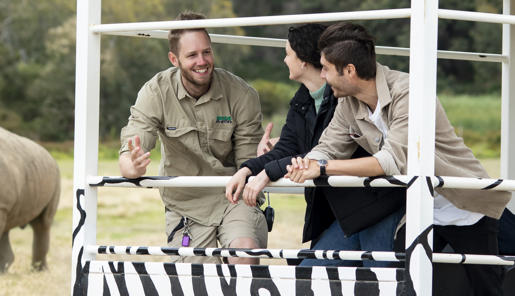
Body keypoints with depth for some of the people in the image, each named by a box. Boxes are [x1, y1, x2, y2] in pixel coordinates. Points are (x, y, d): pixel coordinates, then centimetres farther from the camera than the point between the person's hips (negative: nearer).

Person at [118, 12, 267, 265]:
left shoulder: (242, 95, -11)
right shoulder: (156, 93, -11)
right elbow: (128, 158, -17)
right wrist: (134, 167, -43)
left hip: (233, 198, -1)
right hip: (185, 204, 1)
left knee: (244, 251, -29)